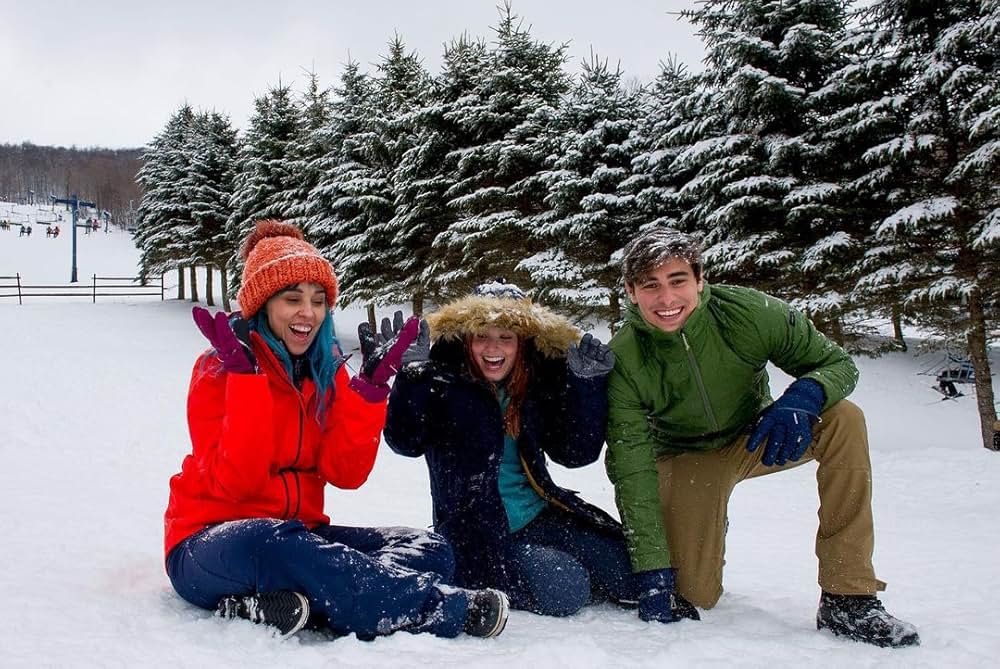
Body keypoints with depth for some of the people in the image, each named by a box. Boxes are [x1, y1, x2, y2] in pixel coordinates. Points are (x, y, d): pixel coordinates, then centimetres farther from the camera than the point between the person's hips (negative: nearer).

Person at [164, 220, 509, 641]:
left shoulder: (326, 371, 6)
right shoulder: (219, 369, -9)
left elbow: (346, 473, -7)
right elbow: (235, 481, -21)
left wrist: (371, 383, -15)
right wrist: (245, 375, -25)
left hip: (297, 536, 6)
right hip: (212, 540, -5)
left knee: (430, 551, -13)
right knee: (270, 542, -40)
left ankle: (283, 602, -35)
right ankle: (443, 607, -35)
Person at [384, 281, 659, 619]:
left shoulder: (537, 383, 6)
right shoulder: (442, 379, -7)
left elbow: (576, 452, 1)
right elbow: (406, 441, -20)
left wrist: (587, 382, -9)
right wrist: (411, 375, -33)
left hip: (540, 515, 5)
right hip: (477, 530, -5)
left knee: (630, 569, -6)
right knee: (564, 589, -25)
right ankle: (490, 578, 2)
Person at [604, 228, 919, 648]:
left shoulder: (749, 312, -25)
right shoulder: (621, 362, -27)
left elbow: (836, 364, -15)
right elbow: (631, 474, -26)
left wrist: (803, 397, -39)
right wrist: (652, 572, -32)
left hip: (755, 436, 2)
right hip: (687, 459, -2)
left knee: (844, 418, -27)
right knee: (694, 596, -16)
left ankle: (848, 600, -22)